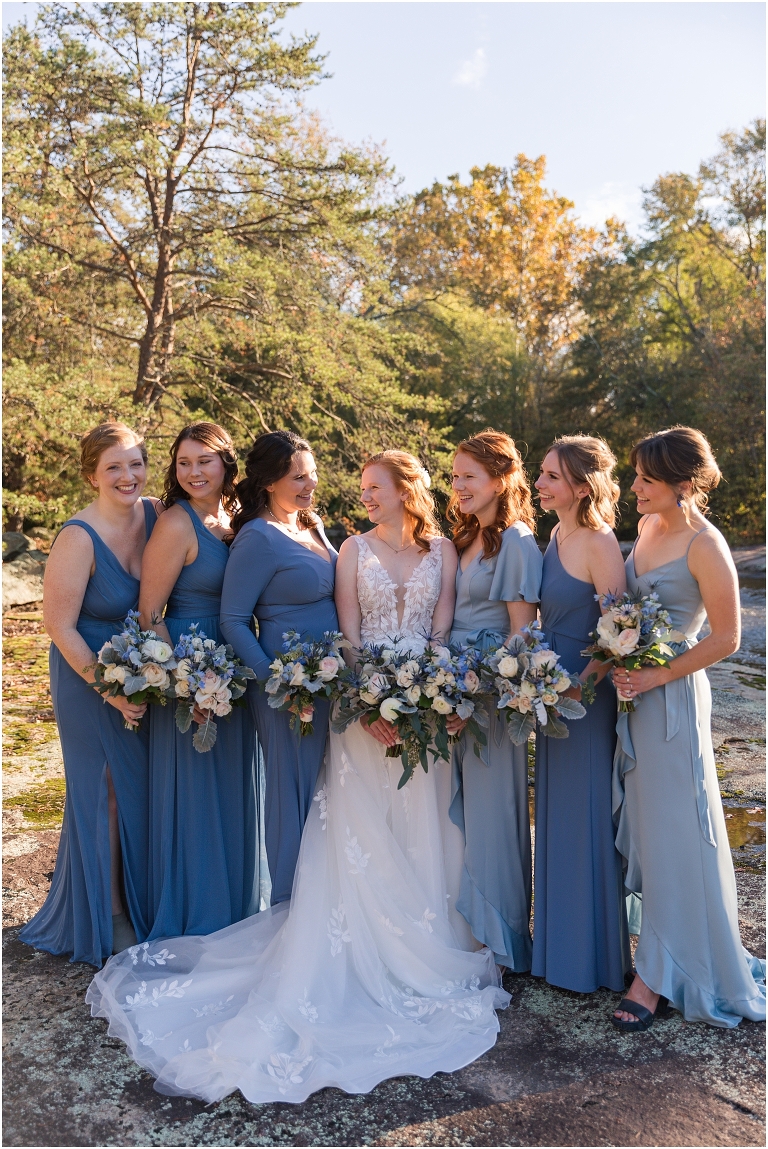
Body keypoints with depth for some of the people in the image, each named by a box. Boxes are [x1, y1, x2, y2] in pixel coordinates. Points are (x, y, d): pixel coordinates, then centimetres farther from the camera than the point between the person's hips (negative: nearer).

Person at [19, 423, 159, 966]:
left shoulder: (157, 515, -6)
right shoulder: (78, 538, -21)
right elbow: (60, 625, -18)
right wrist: (109, 690, -21)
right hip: (91, 678, -5)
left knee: (149, 787, 15)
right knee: (108, 793, 8)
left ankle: (142, 899, 38)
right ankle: (110, 915, 30)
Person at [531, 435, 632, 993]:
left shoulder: (600, 545, -17)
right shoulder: (557, 536, 8)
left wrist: (575, 689, -21)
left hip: (587, 697, -8)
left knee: (586, 821, 5)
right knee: (556, 817, 18)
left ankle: (593, 956, 24)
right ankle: (558, 945, 35)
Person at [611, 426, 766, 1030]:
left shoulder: (704, 545, -17)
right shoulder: (649, 527, 6)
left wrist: (658, 675, -16)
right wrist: (619, 663, 6)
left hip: (671, 696, -8)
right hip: (632, 688, 8)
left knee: (671, 831, 3)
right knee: (641, 821, 15)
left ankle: (658, 974, 18)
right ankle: (658, 962, 32)